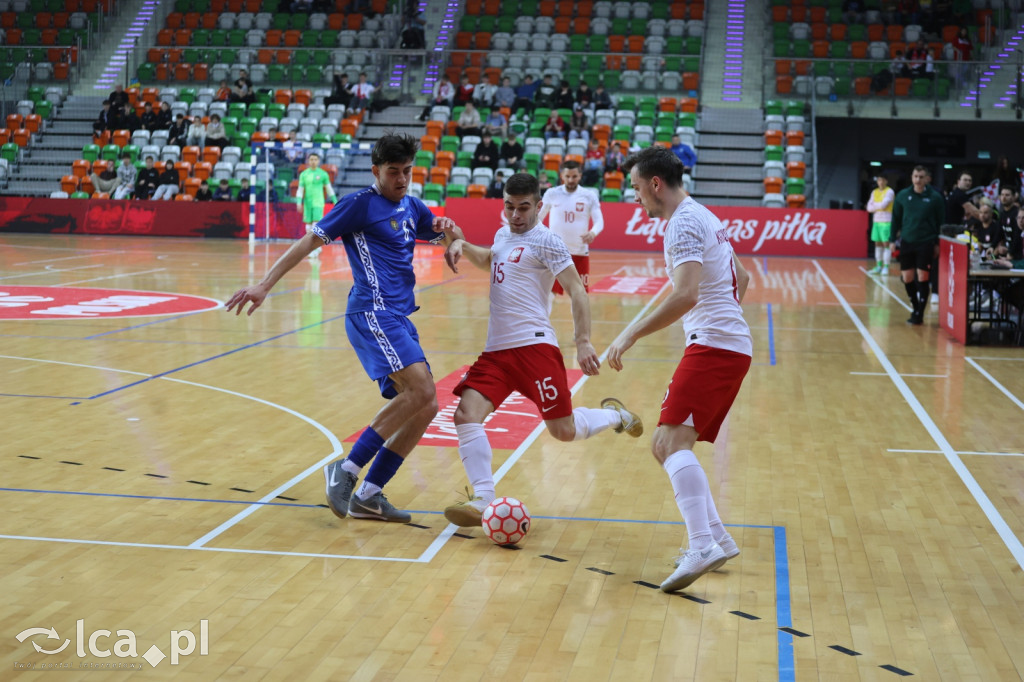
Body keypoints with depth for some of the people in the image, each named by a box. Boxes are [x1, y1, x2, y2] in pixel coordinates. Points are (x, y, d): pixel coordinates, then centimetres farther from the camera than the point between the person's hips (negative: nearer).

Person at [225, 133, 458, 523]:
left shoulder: (412, 207, 19)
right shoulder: (359, 204, -2)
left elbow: (439, 233, 34)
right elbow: (310, 241, -3)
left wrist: (446, 228, 8)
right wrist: (265, 285, -9)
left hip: (398, 317, 8)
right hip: (373, 311, -8)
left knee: (424, 406, 1)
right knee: (420, 389, -24)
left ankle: (368, 495, 6)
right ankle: (347, 469, -16)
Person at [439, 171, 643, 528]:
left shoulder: (545, 241, -5)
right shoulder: (502, 235, 19)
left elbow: (577, 291, -11)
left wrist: (583, 342, -22)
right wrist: (460, 244, 23)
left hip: (534, 345, -7)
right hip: (495, 349, 7)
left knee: (564, 431, -4)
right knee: (466, 414, -15)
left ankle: (613, 415, 28)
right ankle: (483, 502, -14)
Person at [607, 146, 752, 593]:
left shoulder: (684, 223, -11)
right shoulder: (703, 217, 21)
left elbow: (685, 295, -25)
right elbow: (741, 280, 30)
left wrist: (632, 334, -21)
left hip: (713, 346, -11)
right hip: (731, 345, 11)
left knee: (670, 441, -21)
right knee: (667, 444, 14)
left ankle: (703, 547, -33)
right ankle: (716, 538, 17)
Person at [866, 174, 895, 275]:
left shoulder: (889, 192, -5)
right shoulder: (874, 192, 13)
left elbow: (883, 205, -17)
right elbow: (869, 208, 7)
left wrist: (874, 204, 0)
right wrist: (879, 206, -8)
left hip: (886, 222, -6)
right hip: (876, 221, 6)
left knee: (886, 244, -6)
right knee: (878, 244, 8)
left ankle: (886, 267, -5)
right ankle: (878, 266, 13)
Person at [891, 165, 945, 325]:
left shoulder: (935, 197, -3)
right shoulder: (902, 196, 2)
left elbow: (941, 222, 2)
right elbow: (896, 219, 9)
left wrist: (938, 243, 0)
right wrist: (892, 239, 5)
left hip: (926, 244, -2)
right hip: (907, 242, 3)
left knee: (922, 278, -3)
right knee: (907, 278, 5)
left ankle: (919, 314, 3)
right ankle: (915, 307, 24)